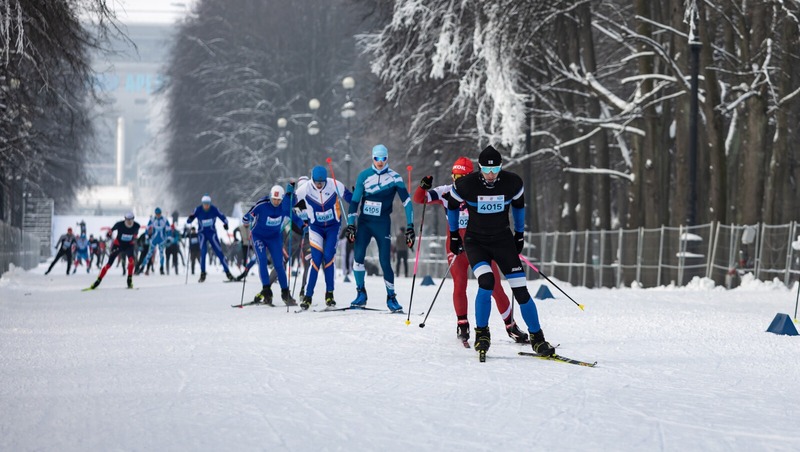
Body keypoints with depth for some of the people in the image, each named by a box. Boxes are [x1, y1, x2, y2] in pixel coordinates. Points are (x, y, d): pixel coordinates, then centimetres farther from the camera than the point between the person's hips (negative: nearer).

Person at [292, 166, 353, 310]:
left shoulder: (335, 185, -17)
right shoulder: (306, 189, -15)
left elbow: (349, 198, -4)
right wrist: (290, 190, -24)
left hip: (333, 226, 0)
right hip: (316, 228, 0)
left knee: (328, 258, -10)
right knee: (316, 259, -11)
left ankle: (329, 294, 3)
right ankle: (308, 296, -5)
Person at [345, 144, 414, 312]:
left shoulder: (395, 178, -3)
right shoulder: (364, 176, 2)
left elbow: (406, 201, -3)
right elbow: (355, 200, 5)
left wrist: (410, 227, -9)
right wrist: (350, 224, -1)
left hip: (382, 224, -1)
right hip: (364, 222, 1)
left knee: (385, 262, -6)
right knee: (358, 256, -15)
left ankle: (391, 297, 10)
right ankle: (361, 293, -1)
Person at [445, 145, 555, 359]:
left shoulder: (512, 183, -11)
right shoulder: (466, 185, -16)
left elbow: (518, 205, 10)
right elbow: (452, 206, 5)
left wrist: (519, 234, 17)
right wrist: (454, 235, 13)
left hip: (503, 240, 2)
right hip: (475, 241, -2)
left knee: (521, 291, -6)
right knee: (486, 282, -27)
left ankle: (537, 338, 9)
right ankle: (482, 333, -8)